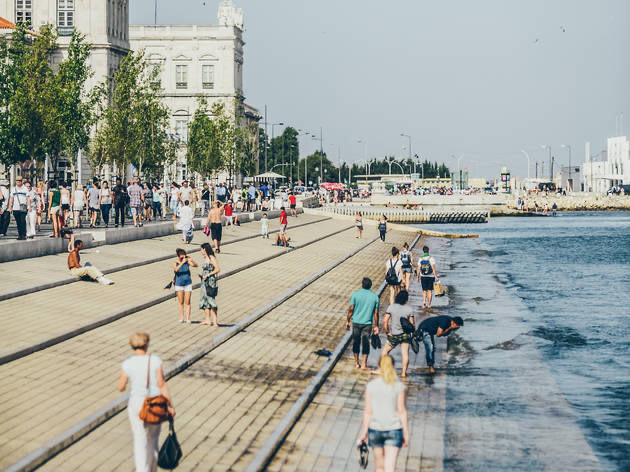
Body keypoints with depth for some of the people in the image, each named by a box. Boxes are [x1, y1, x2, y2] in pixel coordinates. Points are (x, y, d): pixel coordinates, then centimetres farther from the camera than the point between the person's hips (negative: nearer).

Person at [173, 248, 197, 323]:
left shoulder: (187, 261, -5)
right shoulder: (175, 262, -8)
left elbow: (195, 265, -15)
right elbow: (176, 269, -27)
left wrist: (191, 260, -33)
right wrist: (182, 262, -37)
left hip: (188, 283, 0)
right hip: (179, 284, 0)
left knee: (187, 302, -2)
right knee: (180, 302, 2)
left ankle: (187, 318, -1)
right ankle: (181, 317, 8)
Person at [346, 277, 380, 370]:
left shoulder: (356, 294, -7)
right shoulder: (375, 296, -3)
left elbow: (351, 310, -5)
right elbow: (376, 313, -1)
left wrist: (348, 321, 7)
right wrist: (376, 326, 7)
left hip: (356, 322, 0)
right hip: (368, 323, 0)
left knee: (356, 342, 12)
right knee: (365, 343, 5)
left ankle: (356, 363, 20)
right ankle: (364, 364, 3)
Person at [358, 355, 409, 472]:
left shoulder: (371, 386, -5)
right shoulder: (399, 386, -7)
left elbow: (368, 411, -3)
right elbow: (402, 411, -5)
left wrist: (363, 433, 5)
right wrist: (406, 433, 3)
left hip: (375, 429, 1)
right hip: (394, 430, -1)